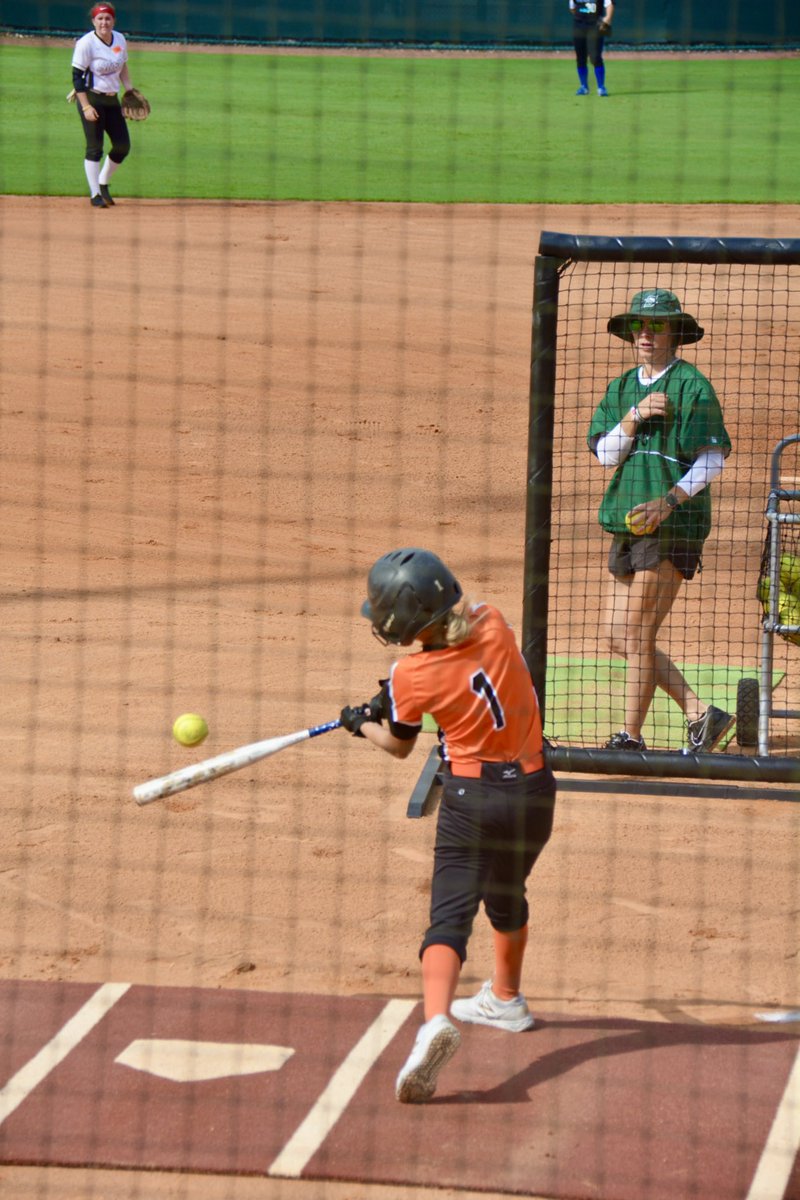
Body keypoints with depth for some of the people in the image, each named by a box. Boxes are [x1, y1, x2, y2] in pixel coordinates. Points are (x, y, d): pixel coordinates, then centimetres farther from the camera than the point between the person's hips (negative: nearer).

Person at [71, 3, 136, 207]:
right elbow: (77, 76, -15)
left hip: (112, 100, 7)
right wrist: (86, 107, -20)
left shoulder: (120, 40, 5)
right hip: (91, 98, -7)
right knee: (95, 147, -7)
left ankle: (103, 184, 24)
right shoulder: (86, 43, -14)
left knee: (123, 145, 5)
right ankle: (95, 195, -1)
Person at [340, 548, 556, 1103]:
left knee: (451, 914, -10)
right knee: (507, 895, 28)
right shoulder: (493, 624, -6)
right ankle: (506, 1000, 46)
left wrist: (361, 724, 25)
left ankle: (437, 1020, -33)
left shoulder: (411, 677, -15)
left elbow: (398, 746, 5)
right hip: (534, 790, 5)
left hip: (471, 796, -5)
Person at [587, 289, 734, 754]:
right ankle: (699, 714, 14)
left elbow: (714, 459, -12)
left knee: (637, 634, -6)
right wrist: (634, 418, -13)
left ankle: (632, 738, 4)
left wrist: (670, 500, -23)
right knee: (616, 633, 8)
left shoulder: (692, 386, -6)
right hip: (628, 523, 8)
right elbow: (605, 453, 5)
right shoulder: (621, 388, 15)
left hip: (673, 525, -8)